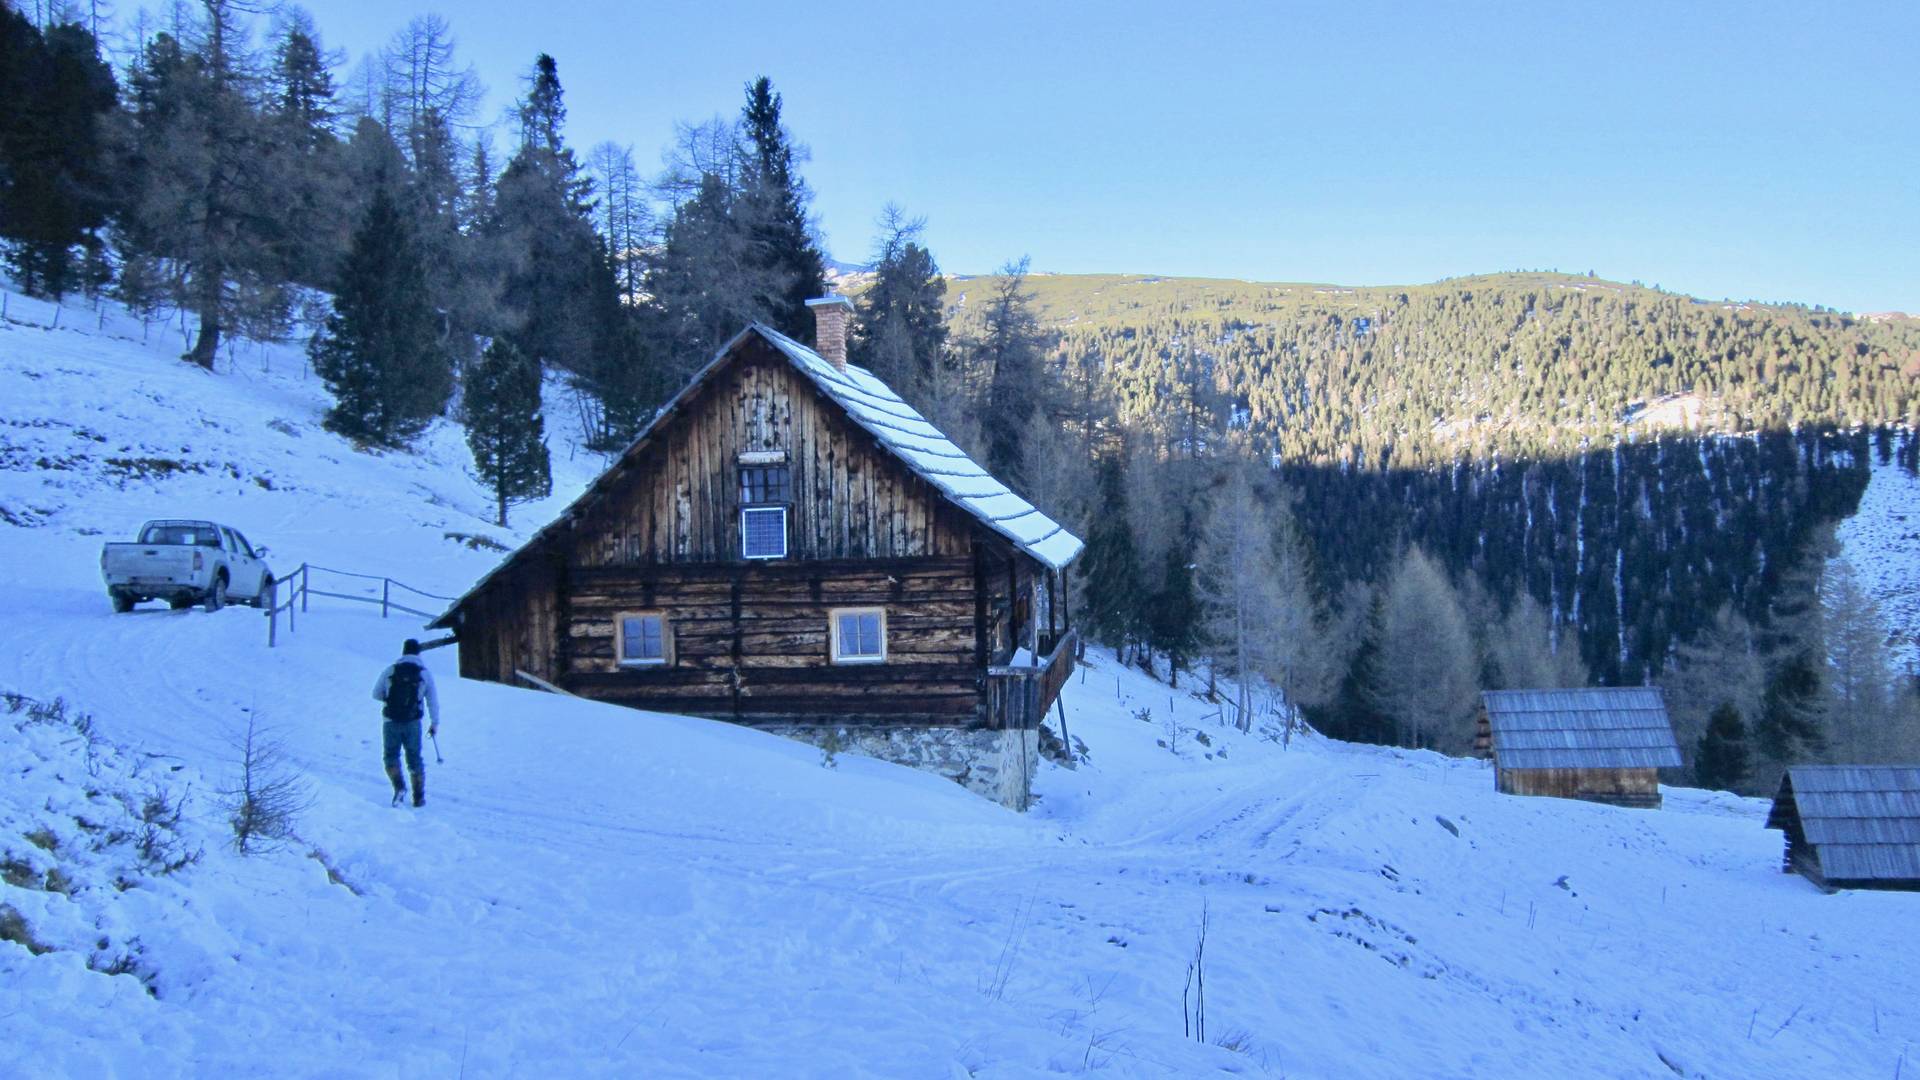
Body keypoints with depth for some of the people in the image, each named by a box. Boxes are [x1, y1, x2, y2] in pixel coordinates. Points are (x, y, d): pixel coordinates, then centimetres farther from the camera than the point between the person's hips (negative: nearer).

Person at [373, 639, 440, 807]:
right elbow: (433, 700, 2)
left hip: (391, 722, -1)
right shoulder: (425, 673, 0)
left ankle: (399, 785, -11)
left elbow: (376, 694, 5)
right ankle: (419, 796, 14)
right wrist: (435, 723, 12)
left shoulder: (390, 670, -1)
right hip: (413, 723, 1)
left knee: (391, 755, 13)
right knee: (415, 758, 13)